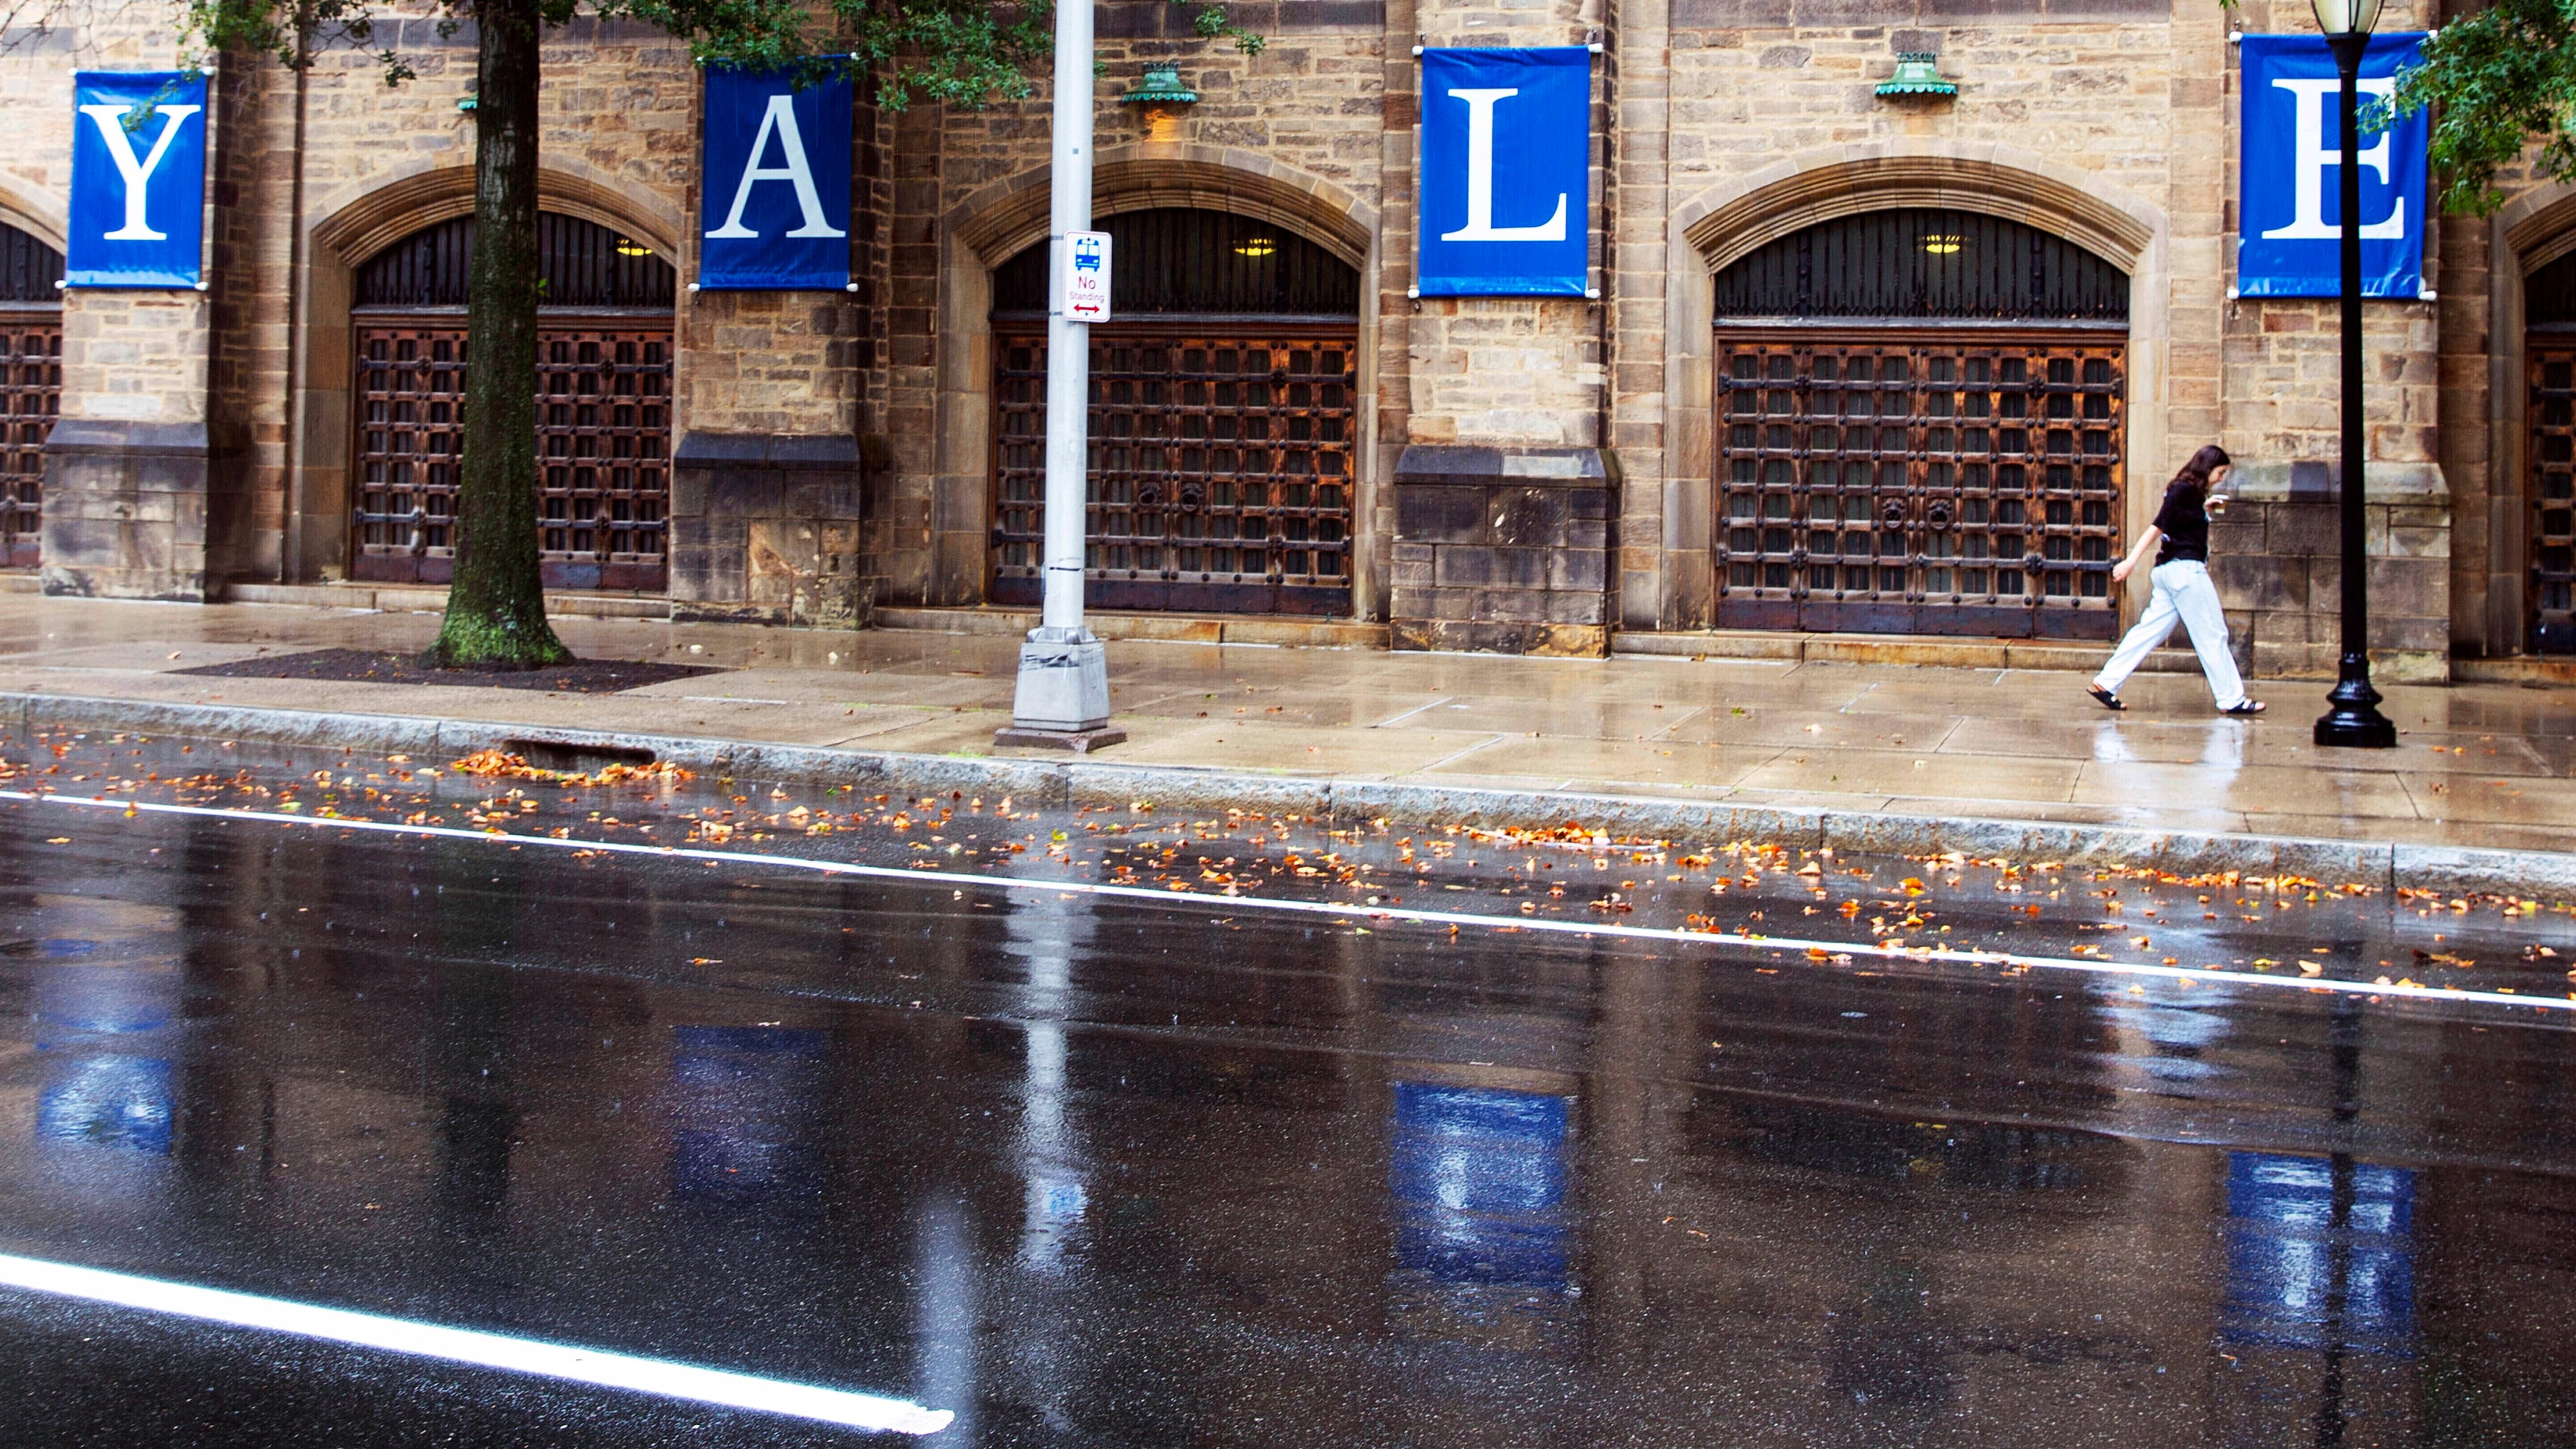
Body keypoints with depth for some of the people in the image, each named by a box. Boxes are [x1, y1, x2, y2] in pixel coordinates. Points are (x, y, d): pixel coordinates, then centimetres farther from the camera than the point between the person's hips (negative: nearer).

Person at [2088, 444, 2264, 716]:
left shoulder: (2190, 492, 17)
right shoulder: (2185, 490, -11)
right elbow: (2159, 526, -18)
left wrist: (2206, 509, 16)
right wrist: (2132, 561, -23)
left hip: (2170, 571, 10)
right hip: (2185, 568, -10)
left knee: (2151, 629, 6)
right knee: (2212, 634, -3)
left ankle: (2106, 684, 1)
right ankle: (2231, 699, 3)